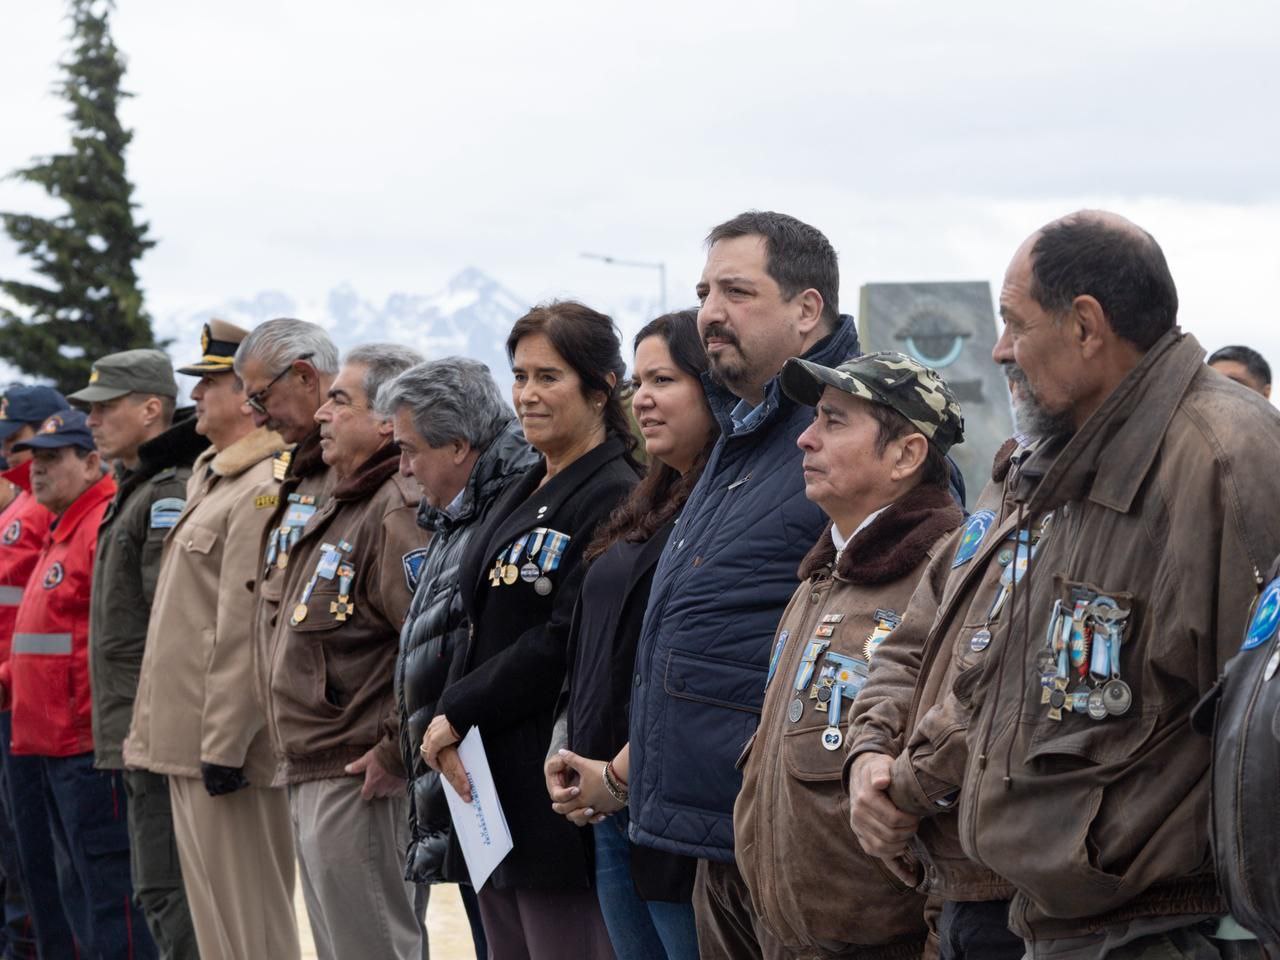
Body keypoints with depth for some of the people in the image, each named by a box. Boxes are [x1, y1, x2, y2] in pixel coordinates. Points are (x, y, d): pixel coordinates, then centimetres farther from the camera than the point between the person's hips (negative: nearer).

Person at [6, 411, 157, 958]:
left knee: (109, 891, -7)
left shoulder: (107, 526, -13)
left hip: (90, 748, -10)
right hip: (54, 746, 10)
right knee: (77, 892, 15)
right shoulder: (62, 532, 19)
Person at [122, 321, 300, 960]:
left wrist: (224, 745, -23)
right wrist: (151, 733, 20)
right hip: (189, 740, 10)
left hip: (226, 747, -10)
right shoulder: (214, 481, 17)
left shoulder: (265, 492, -16)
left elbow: (246, 632, -21)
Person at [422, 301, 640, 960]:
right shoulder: (523, 497, 17)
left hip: (557, 782, -9)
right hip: (492, 780, 9)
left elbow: (566, 643, -18)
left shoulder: (613, 497, -11)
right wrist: (452, 727, 2)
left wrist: (459, 713, -12)